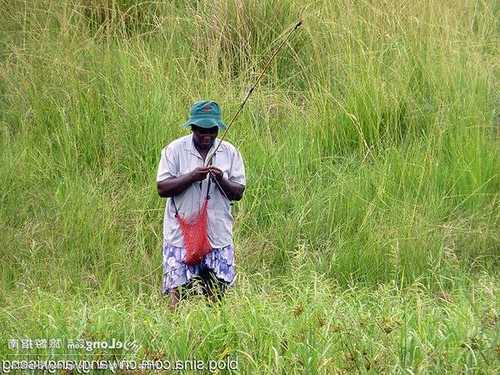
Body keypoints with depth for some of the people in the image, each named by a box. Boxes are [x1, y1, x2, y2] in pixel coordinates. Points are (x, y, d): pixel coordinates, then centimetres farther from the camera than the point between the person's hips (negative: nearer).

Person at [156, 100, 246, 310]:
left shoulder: (229, 152, 6)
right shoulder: (175, 150, -1)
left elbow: (238, 193, 5)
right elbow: (162, 188, -6)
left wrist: (221, 180, -15)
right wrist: (192, 176, -18)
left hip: (218, 235, 2)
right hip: (181, 234, -2)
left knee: (216, 292, 2)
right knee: (178, 291, -7)